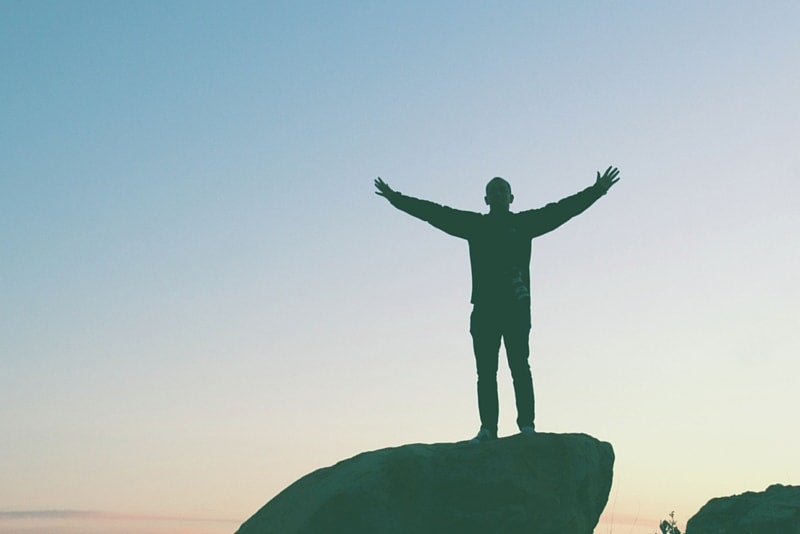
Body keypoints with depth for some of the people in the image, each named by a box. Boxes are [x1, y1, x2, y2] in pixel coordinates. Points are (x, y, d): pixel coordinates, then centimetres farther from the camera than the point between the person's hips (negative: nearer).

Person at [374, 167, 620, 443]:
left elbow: (561, 209, 7)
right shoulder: (474, 224, 16)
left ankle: (527, 425, -7)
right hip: (484, 308, 2)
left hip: (517, 307, -2)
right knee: (485, 372, -1)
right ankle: (488, 428, -2)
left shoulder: (524, 222, 12)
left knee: (519, 367, -6)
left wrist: (596, 192, -1)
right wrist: (396, 199, 14)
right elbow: (434, 213, 16)